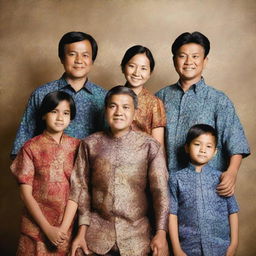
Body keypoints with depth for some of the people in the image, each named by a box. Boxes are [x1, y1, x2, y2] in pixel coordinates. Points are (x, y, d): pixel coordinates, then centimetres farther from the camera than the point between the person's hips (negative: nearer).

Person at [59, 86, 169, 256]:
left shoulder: (150, 146, -4)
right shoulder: (90, 144, 0)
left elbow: (160, 191, -9)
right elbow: (82, 189, 3)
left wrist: (161, 233, -19)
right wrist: (82, 232, 0)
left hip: (137, 235, 0)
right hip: (97, 232, 1)